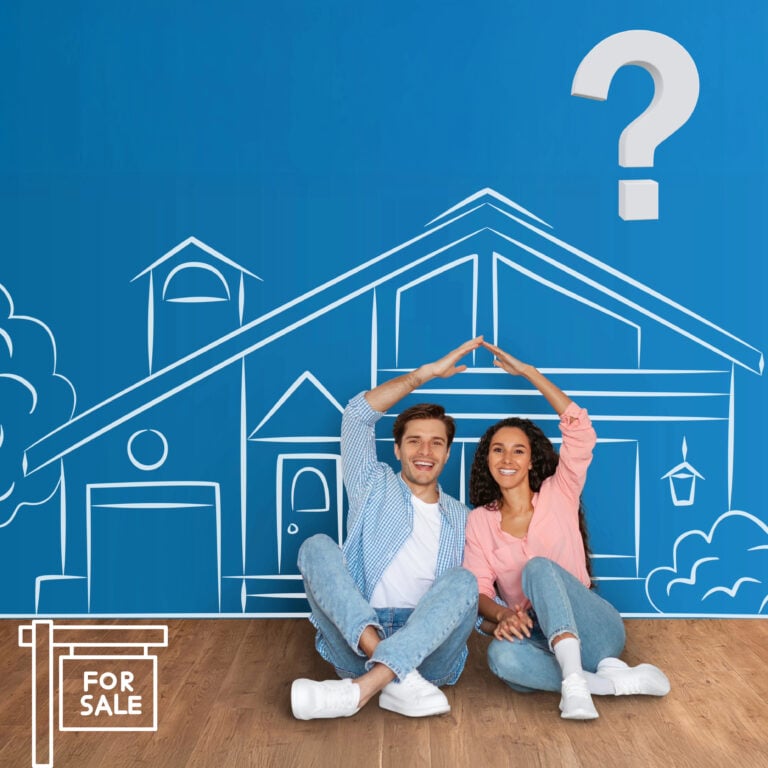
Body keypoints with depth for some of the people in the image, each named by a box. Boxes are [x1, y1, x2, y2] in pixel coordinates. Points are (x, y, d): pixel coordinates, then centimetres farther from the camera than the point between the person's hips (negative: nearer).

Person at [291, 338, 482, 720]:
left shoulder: (462, 519, 19)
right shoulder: (374, 488, 16)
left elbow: (479, 591, 9)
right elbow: (358, 414, 3)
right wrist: (426, 373, -2)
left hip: (427, 649, 1)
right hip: (356, 644, 0)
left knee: (462, 580, -28)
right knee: (317, 547, -22)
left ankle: (362, 688, -42)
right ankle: (398, 682, -38)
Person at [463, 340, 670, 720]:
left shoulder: (558, 496, 3)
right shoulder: (478, 521, 8)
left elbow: (580, 428, -9)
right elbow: (478, 589, -2)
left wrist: (527, 371, -8)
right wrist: (502, 614, -27)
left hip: (594, 631, -1)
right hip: (541, 638, 2)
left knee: (539, 567, -31)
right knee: (502, 656, -35)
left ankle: (575, 679, -43)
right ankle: (614, 679, -28)